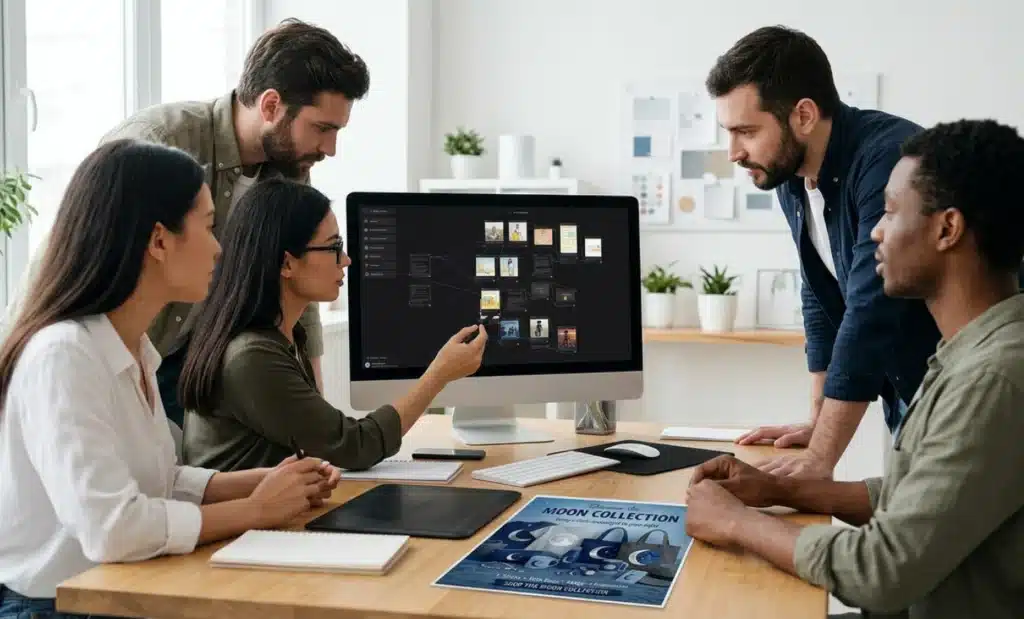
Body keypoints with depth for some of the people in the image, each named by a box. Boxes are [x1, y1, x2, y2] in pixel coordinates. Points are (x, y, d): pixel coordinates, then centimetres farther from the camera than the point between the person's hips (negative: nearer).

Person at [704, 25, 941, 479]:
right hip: (909, 396, 7)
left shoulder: (889, 160, -27)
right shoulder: (791, 176, -1)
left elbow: (871, 314, -30)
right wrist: (817, 422, 7)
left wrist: (820, 458, -28)